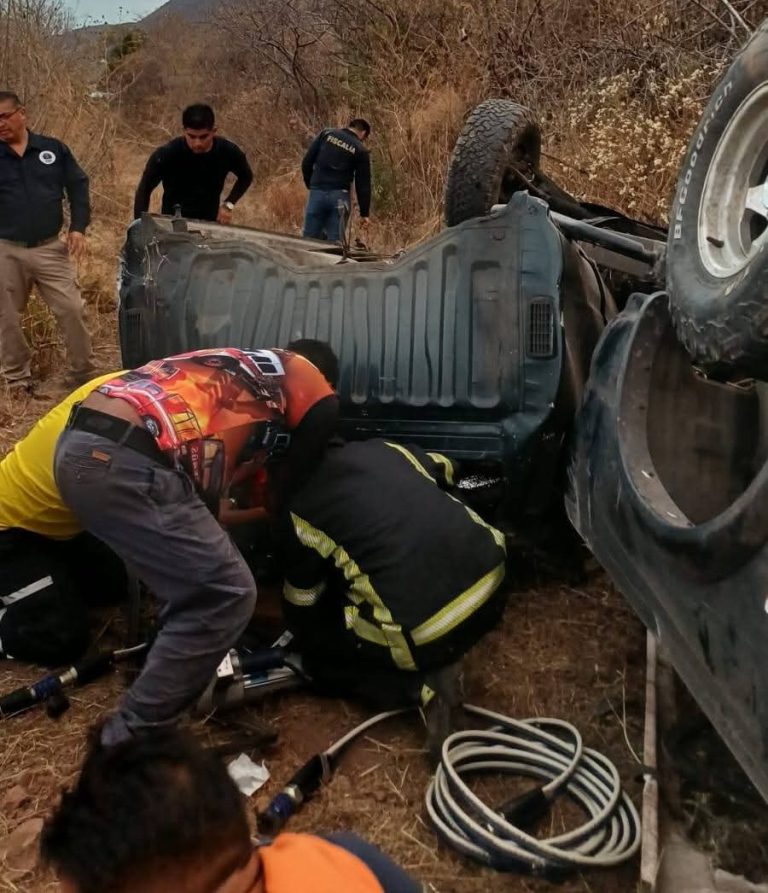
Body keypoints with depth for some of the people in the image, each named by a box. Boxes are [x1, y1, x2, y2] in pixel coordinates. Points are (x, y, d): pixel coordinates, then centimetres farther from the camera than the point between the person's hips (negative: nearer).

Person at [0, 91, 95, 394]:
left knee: (72, 309, -3)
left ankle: (84, 373, 12)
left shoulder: (54, 149, 3)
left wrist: (78, 227, -2)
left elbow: (78, 186, 7)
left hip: (50, 249, 0)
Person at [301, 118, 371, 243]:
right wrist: (364, 214, 8)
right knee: (335, 242, 4)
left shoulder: (325, 134, 9)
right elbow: (363, 185, 5)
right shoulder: (361, 150, 6)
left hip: (317, 193, 1)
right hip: (339, 197, -1)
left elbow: (306, 162, 5)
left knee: (310, 239, 5)